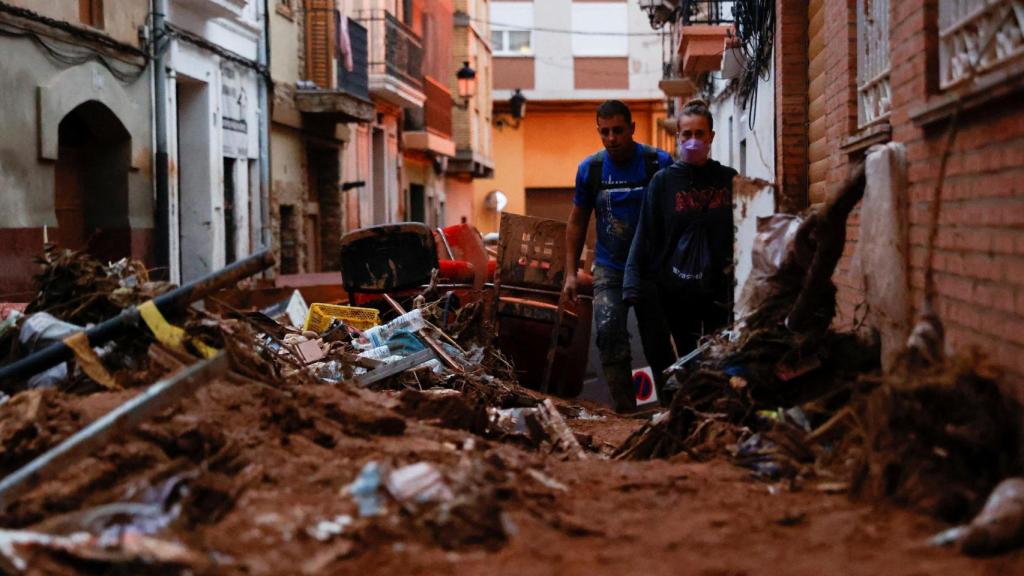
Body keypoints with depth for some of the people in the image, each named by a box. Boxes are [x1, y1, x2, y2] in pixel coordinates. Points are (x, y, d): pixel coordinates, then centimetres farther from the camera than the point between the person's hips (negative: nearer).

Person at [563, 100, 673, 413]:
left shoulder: (659, 163, -6)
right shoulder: (590, 168, 1)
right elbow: (577, 223, 11)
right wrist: (571, 273, 6)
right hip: (610, 269, 1)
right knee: (608, 329, -17)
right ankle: (624, 408, -13)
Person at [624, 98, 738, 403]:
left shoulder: (728, 180, 5)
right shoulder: (663, 181, 1)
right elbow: (645, 238, -1)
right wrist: (636, 284, -8)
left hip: (717, 287, 1)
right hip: (676, 289, -1)